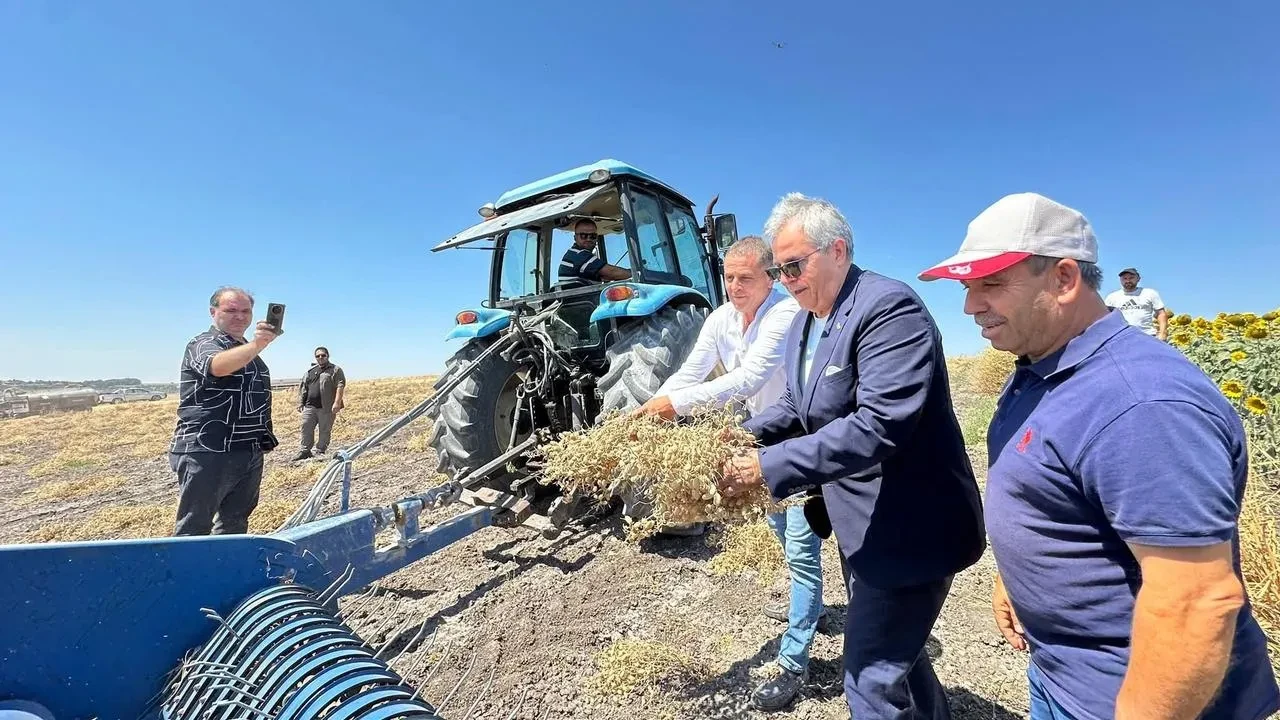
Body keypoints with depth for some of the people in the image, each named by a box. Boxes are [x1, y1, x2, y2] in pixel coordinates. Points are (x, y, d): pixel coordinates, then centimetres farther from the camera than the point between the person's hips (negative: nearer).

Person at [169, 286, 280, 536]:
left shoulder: (248, 351, 18)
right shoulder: (203, 344, -8)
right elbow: (218, 366, -34)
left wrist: (265, 438, 29)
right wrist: (256, 346, -51)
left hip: (250, 454, 8)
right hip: (207, 452, -8)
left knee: (235, 526, 16)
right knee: (194, 529, -2)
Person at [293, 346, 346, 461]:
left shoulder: (335, 370, 1)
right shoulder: (310, 371, 19)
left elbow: (340, 386, -10)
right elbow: (302, 387, 22)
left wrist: (337, 403, -20)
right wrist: (300, 403, 14)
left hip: (327, 408, -5)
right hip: (309, 406, 5)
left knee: (324, 431, 0)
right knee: (306, 428, 2)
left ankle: (320, 452, 11)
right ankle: (305, 451, 11)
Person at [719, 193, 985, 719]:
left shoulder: (889, 307, -23)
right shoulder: (803, 323, 7)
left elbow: (878, 425, -32)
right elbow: (797, 406, 13)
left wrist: (769, 466, -31)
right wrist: (745, 435, -6)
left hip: (906, 525, -9)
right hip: (860, 520, 9)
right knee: (895, 653, 27)